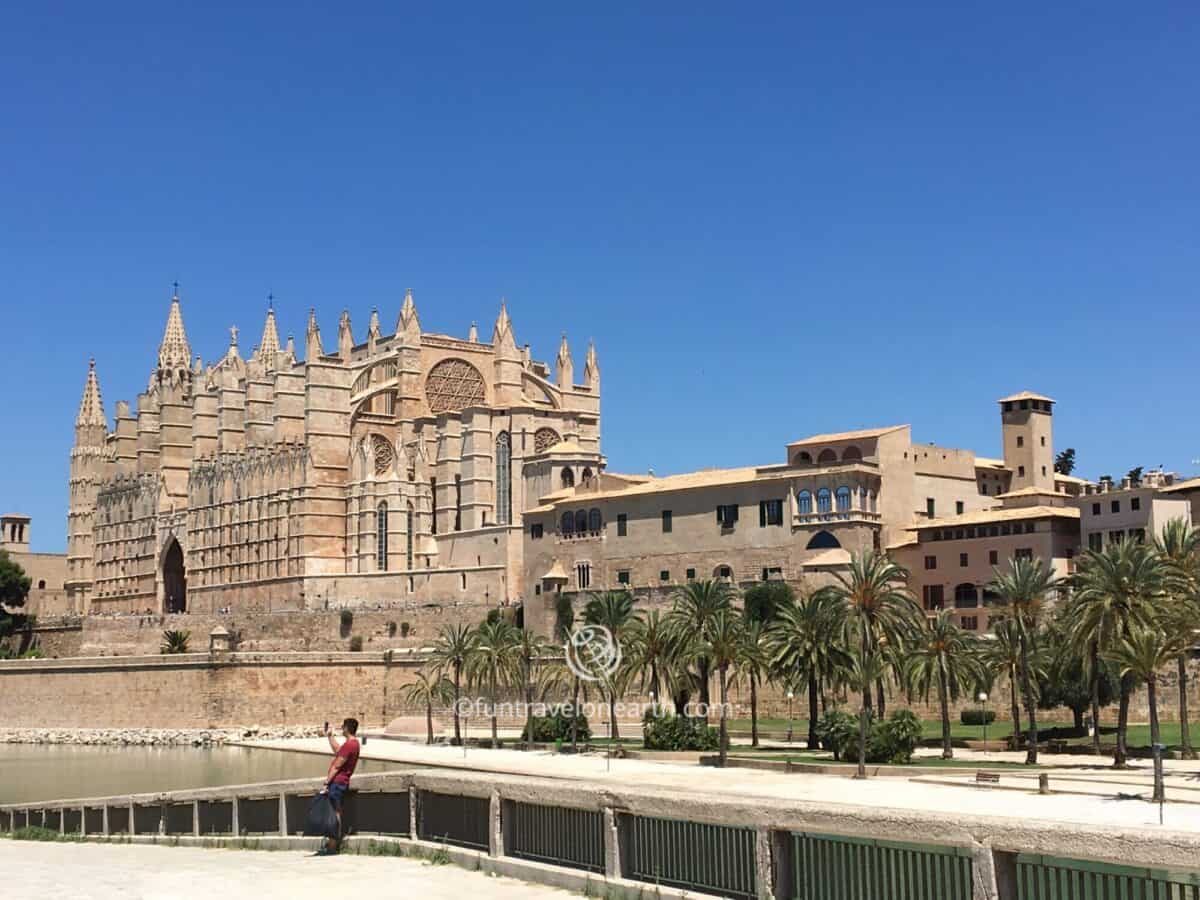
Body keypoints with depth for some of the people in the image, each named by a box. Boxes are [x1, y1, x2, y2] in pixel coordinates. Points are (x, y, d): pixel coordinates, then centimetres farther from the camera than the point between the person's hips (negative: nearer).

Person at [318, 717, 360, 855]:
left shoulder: (349, 745, -18)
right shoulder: (353, 743, 13)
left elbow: (336, 766, -18)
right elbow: (337, 750, 31)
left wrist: (326, 783, -17)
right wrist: (329, 735, 32)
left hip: (337, 782, -10)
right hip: (340, 782, 10)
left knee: (335, 813, -8)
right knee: (336, 813, 13)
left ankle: (332, 847, -7)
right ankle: (333, 844, 17)